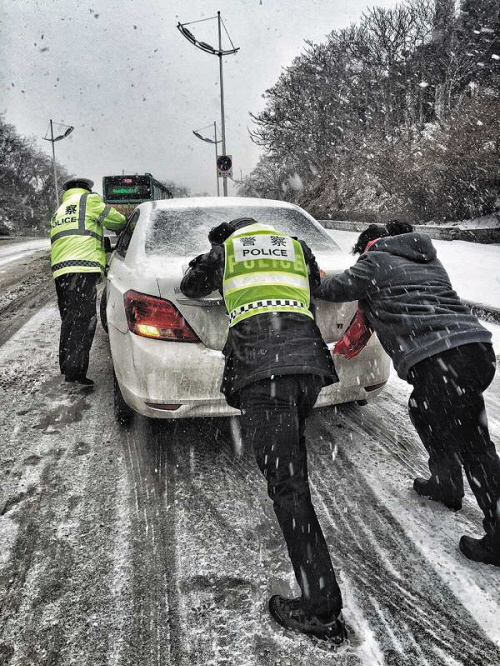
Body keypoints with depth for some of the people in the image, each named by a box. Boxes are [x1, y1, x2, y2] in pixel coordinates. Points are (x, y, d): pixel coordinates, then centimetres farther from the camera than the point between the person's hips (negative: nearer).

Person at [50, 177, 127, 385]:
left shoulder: (59, 212, 31)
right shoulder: (89, 200, 8)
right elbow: (117, 221, 11)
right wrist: (124, 224, 33)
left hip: (60, 269, 8)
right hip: (83, 268, -8)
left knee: (69, 319, 16)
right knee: (84, 320, -10)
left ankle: (66, 366, 22)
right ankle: (75, 370, -14)